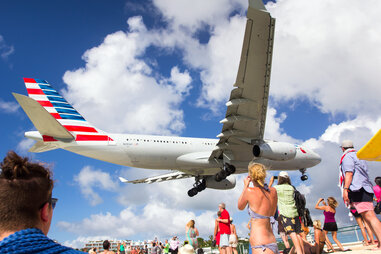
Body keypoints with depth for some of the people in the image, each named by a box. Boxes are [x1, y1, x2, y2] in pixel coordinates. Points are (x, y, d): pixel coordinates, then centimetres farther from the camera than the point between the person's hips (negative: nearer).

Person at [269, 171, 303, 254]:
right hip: (295, 213, 5)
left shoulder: (277, 188, -3)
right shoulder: (291, 188, 10)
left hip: (285, 214, -5)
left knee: (292, 233, -13)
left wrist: (271, 181, 28)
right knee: (298, 234, 8)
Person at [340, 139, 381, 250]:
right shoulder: (359, 156, 27)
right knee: (369, 217, 8)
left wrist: (345, 189, -19)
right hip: (366, 188, 10)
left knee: (369, 216, -17)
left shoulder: (347, 156, -1)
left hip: (358, 190, -9)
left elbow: (349, 173, -15)